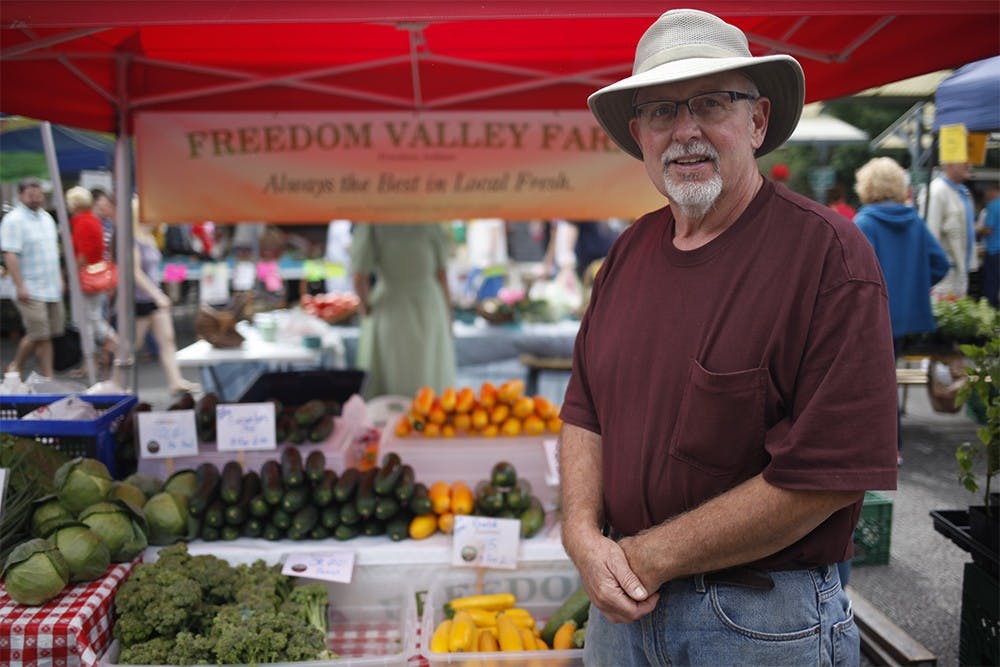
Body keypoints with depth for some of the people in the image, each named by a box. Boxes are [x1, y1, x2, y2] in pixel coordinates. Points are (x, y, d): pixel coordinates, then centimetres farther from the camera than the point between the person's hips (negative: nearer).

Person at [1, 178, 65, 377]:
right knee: (39, 334, -8)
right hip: (31, 290, -7)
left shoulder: (47, 217, 15)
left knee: (49, 333, 6)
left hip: (52, 288, 7)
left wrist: (60, 279, 20)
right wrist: (20, 286, -21)